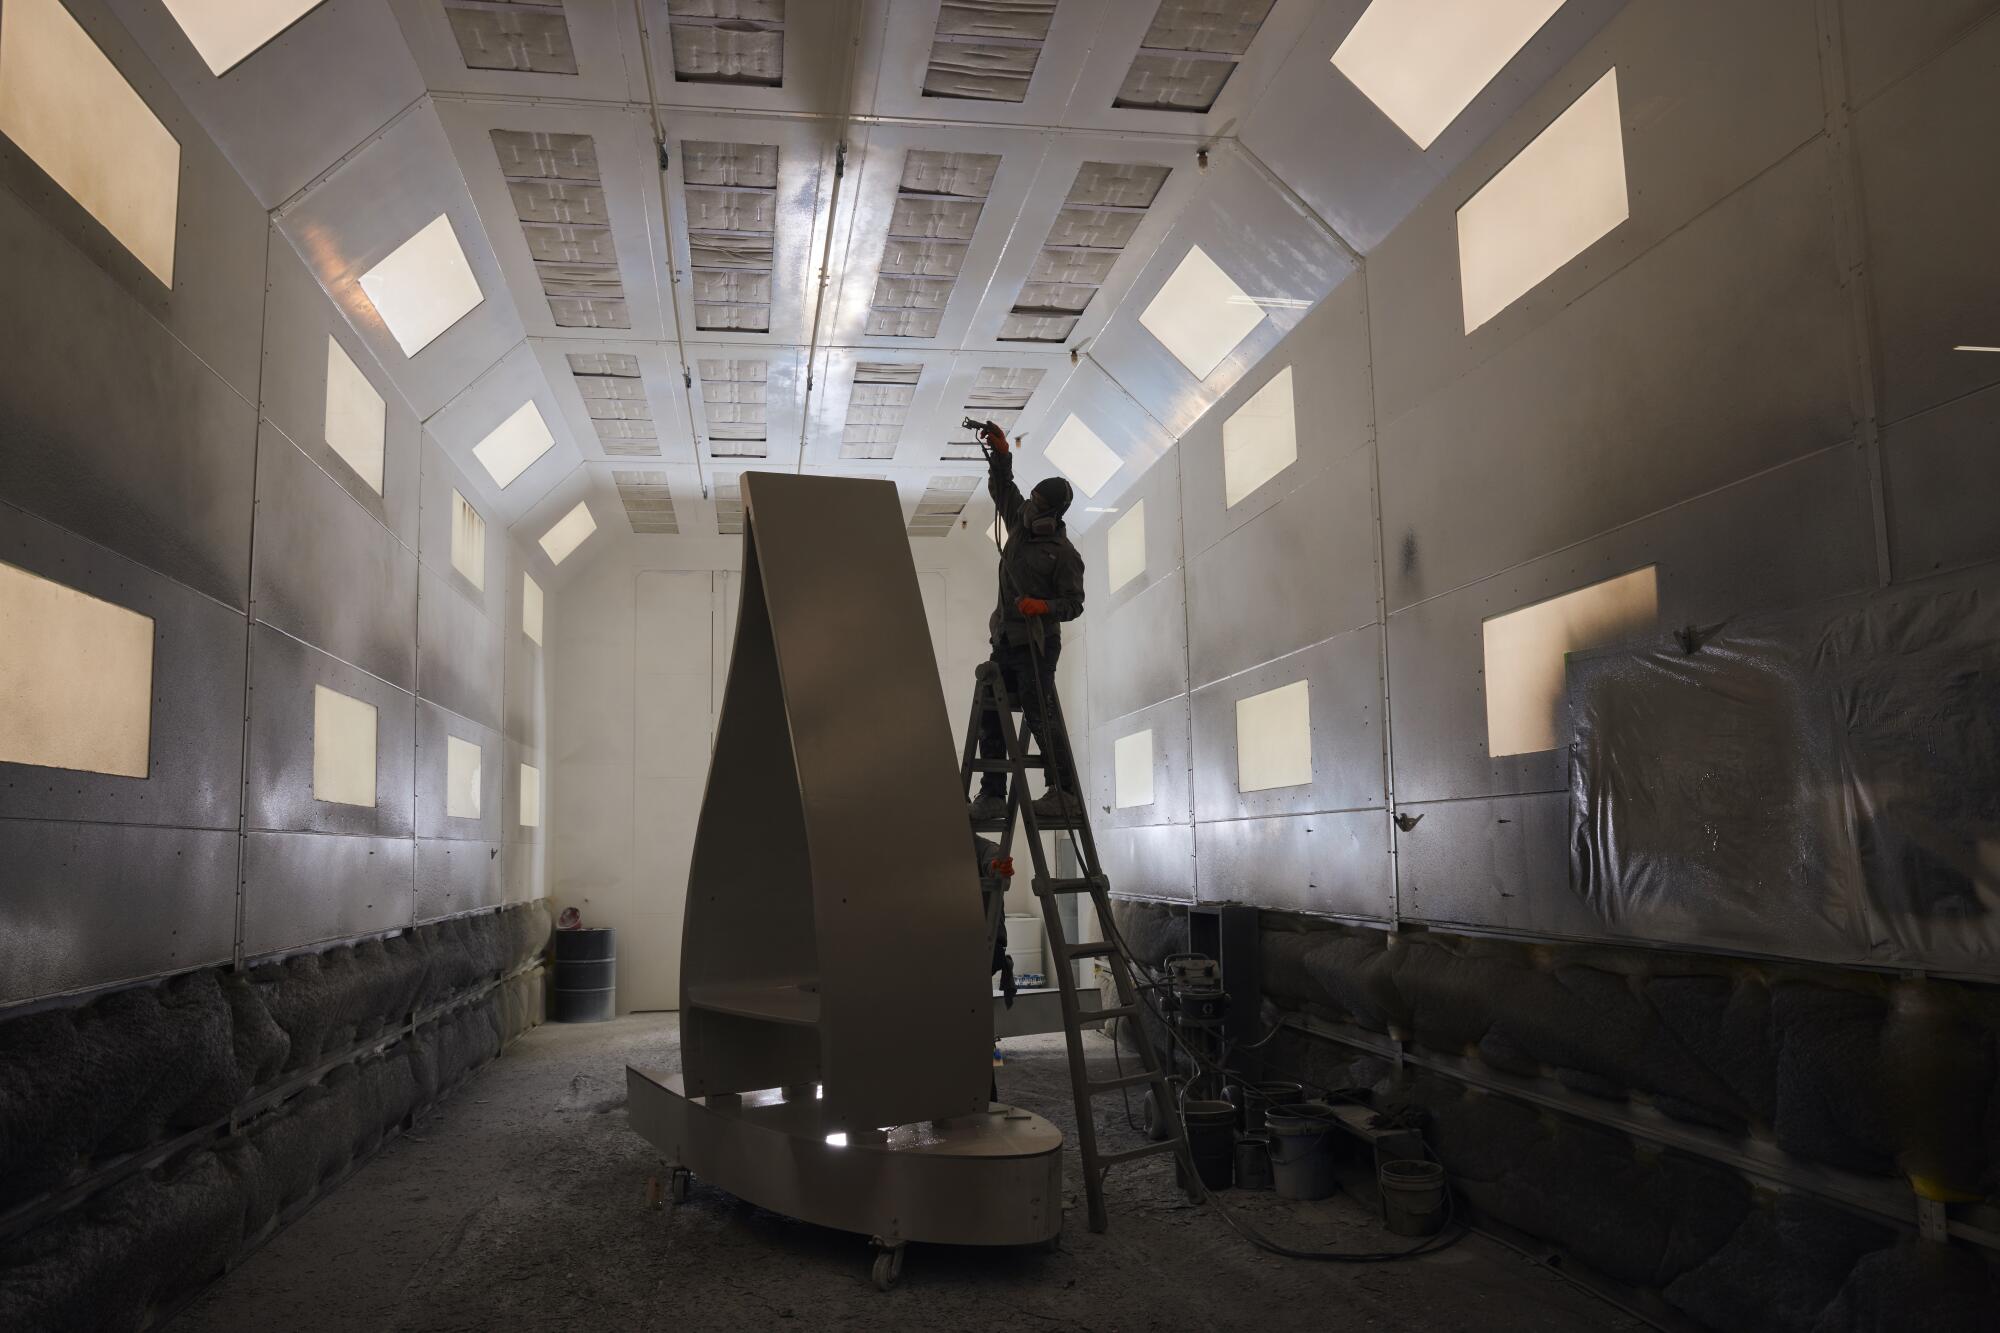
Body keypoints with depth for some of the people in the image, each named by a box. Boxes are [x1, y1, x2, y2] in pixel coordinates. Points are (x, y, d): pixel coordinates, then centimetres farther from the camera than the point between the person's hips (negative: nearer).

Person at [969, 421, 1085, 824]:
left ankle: (1066, 795, -7)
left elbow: (1074, 604, -9)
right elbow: (1002, 486, 23)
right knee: (990, 719, 5)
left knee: (1038, 718, -12)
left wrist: (1044, 606, -27)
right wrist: (1000, 453, 9)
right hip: (1005, 641, 8)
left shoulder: (1064, 554, -9)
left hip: (1036, 644, -8)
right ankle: (992, 797, 9)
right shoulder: (1021, 523, 12)